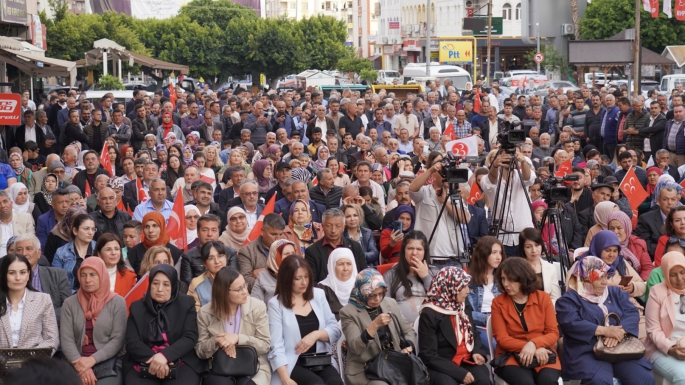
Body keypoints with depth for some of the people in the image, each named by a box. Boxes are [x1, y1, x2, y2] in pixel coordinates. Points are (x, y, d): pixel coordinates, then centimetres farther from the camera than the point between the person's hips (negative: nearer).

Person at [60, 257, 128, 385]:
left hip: (108, 363, -1)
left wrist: (93, 360, -15)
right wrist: (80, 363, -15)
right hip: (78, 363, 1)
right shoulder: (70, 303, 8)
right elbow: (66, 340, 1)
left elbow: (117, 340, -3)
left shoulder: (117, 302, 2)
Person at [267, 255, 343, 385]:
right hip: (293, 364, -4)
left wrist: (316, 334, -10)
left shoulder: (318, 295, 11)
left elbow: (335, 330, 10)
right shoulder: (276, 303, -3)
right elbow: (276, 347, -9)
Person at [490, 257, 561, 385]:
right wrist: (527, 348, -18)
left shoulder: (543, 298, 4)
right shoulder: (498, 302, 0)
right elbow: (501, 338, -4)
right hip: (510, 355, -1)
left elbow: (553, 333, 1)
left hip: (542, 353, 2)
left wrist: (534, 344, -19)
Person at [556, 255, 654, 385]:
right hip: (586, 352, -5)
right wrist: (604, 331, -20)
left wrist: (619, 332, -15)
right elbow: (571, 324, -13)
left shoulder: (615, 292, 19)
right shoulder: (569, 299, 4)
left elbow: (632, 313, 5)